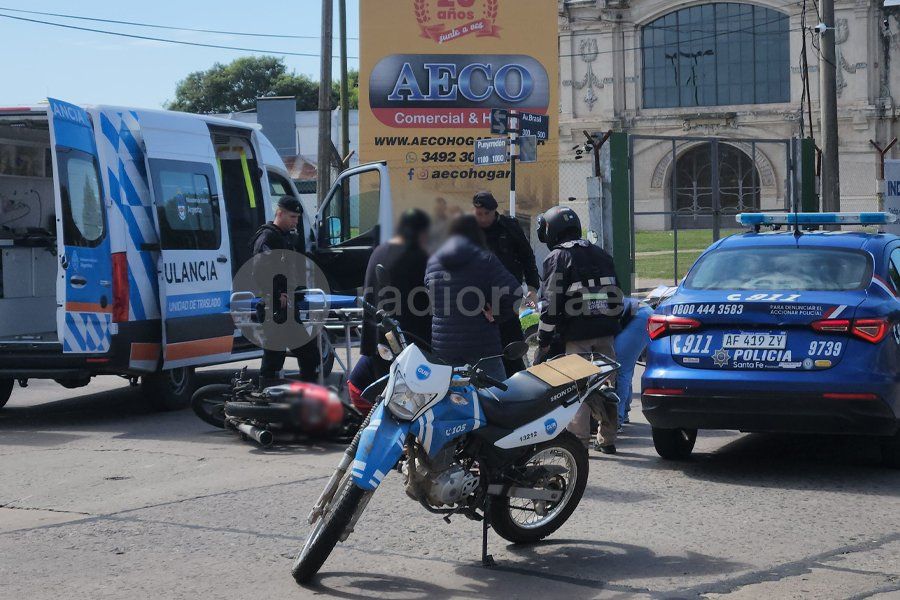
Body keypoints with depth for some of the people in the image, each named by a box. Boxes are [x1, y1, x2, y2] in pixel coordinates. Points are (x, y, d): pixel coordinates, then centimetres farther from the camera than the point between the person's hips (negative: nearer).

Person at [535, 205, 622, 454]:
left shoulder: (557, 258, -5)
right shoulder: (600, 254, 16)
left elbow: (552, 302, -11)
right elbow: (616, 291, 18)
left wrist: (543, 341, -7)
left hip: (577, 333, -6)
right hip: (606, 330, 6)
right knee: (606, 384, 12)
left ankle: (579, 440, -6)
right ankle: (607, 439, 18)